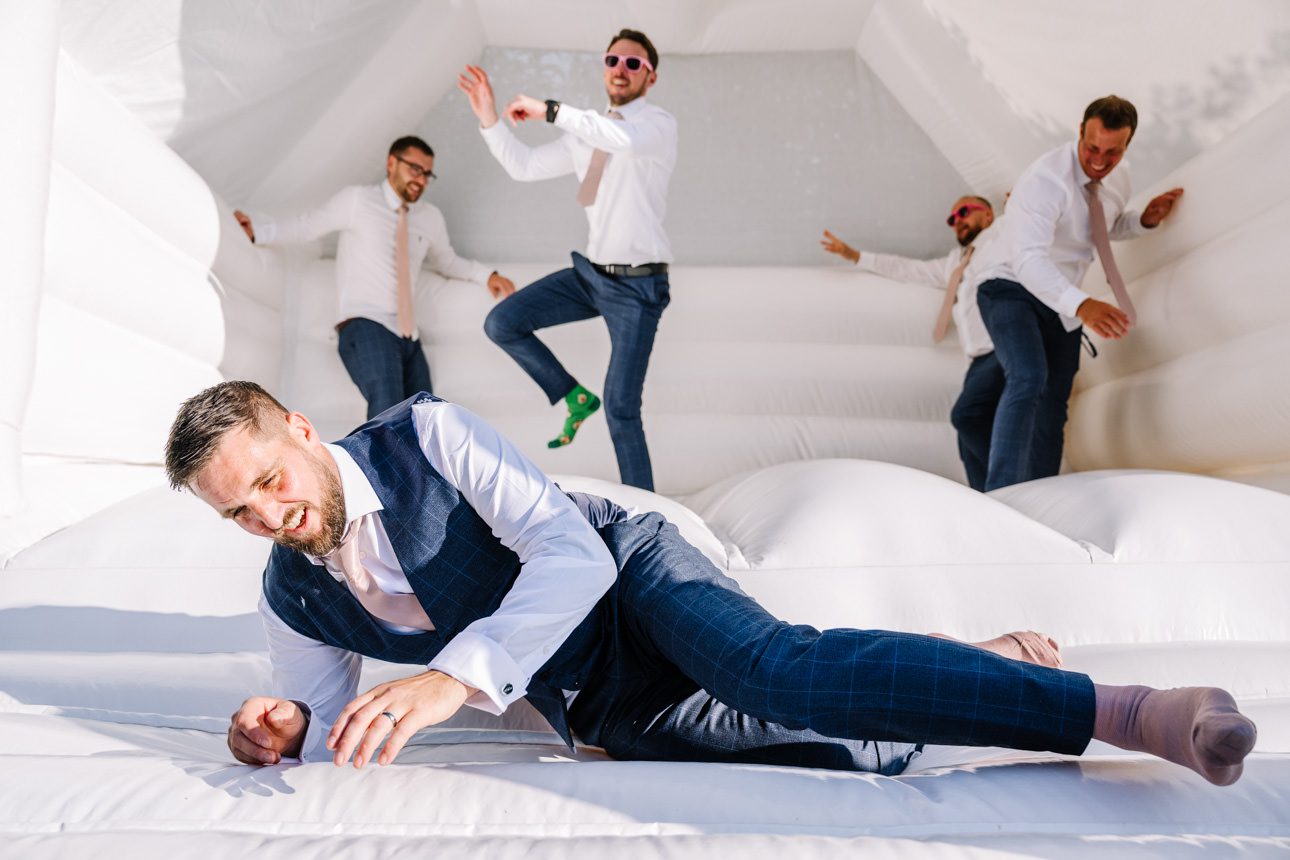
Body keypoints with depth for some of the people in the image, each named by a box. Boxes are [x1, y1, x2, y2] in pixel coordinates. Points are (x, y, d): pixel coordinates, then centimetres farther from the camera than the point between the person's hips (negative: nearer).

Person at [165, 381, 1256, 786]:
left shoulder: (425, 434, -17)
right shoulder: (293, 601, 1)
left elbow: (573, 556, -25)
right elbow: (327, 712, 13)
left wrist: (451, 680, -36)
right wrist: (283, 728, -12)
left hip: (631, 575, -4)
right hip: (600, 712, 4)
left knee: (778, 673, -35)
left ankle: (1129, 710, -30)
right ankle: (988, 655, 13)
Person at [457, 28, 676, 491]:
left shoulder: (659, 123, -9)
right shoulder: (585, 134, 12)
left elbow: (626, 137, -33)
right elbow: (524, 166, 14)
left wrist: (549, 110, -28)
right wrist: (489, 119, 1)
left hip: (638, 285, -6)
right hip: (590, 272, 7)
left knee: (621, 410, -8)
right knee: (502, 323, -3)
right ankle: (575, 397, 14)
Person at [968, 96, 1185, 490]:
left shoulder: (1118, 179, 0)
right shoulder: (1046, 178, -25)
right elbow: (1028, 258, -38)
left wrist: (1144, 219, 0)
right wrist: (1081, 305, -52)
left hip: (1060, 301, 8)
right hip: (1011, 287, -8)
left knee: (1053, 404, 9)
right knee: (1028, 380, -31)